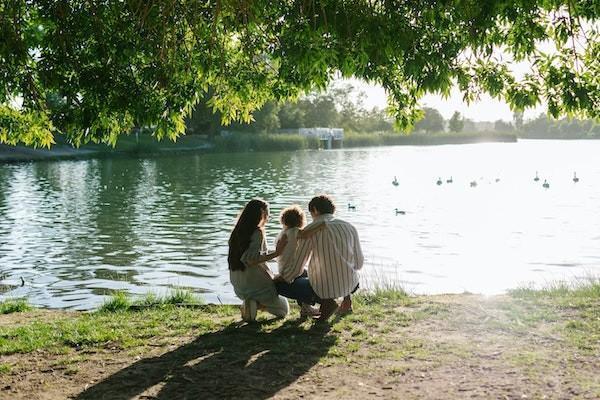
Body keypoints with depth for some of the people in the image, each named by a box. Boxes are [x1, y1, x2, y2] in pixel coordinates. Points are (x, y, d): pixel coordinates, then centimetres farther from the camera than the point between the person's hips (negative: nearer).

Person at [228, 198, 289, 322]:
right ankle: (256, 304, -13)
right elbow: (252, 259, -28)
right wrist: (276, 253, -25)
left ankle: (252, 303, 5)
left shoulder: (237, 232, 5)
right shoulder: (258, 233, -17)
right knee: (283, 309, 14)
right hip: (255, 282, -7)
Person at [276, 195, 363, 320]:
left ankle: (325, 301, -2)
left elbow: (296, 267, -7)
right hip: (351, 285, 6)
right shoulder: (350, 227, 3)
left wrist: (280, 278, 12)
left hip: (323, 288, -6)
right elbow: (359, 264, 10)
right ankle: (346, 296, 15)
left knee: (279, 285, 10)